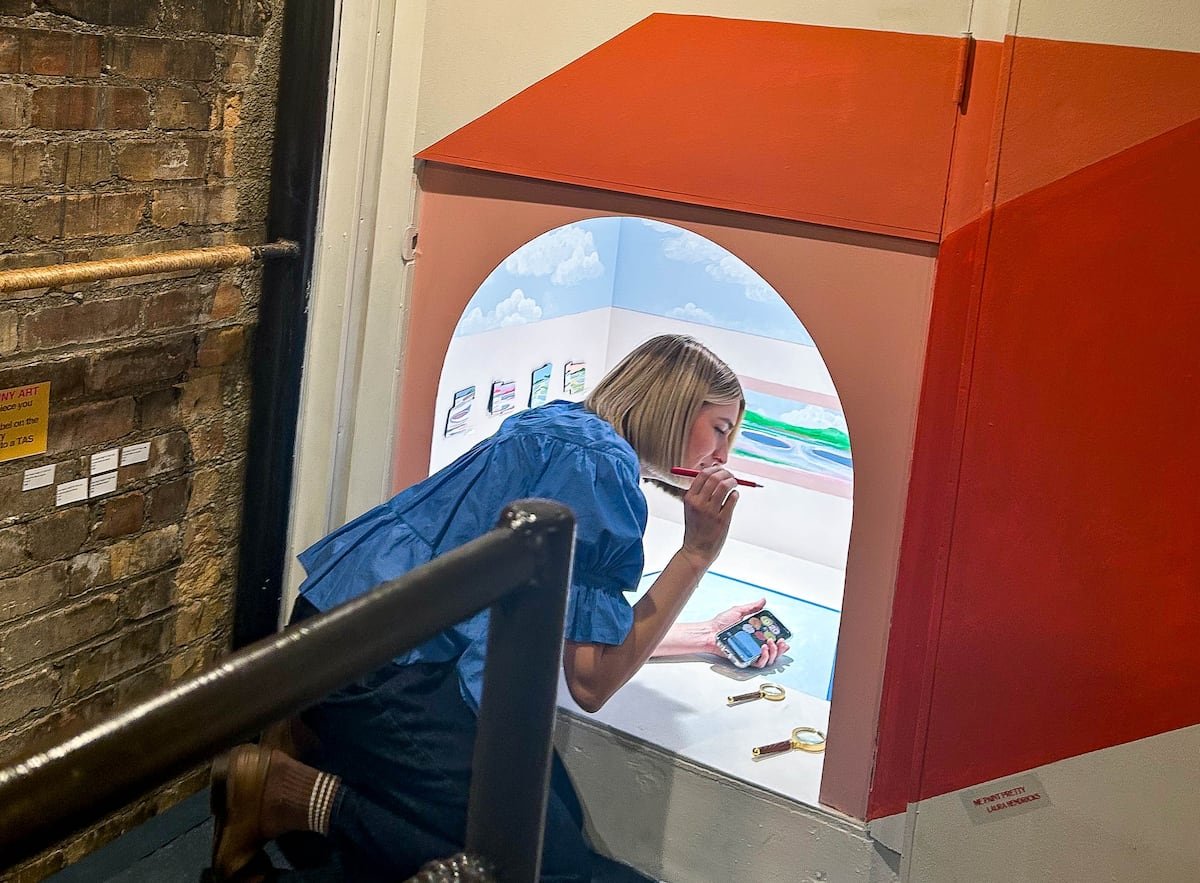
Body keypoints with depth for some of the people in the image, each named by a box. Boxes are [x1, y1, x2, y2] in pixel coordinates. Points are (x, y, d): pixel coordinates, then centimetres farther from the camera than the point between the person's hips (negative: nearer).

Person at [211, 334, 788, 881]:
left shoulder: (566, 430, 18)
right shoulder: (600, 463, -13)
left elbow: (583, 627, 27)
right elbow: (591, 682, -13)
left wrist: (705, 634, 31)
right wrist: (697, 552, -12)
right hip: (384, 661, -11)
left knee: (558, 811, 6)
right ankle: (296, 794, -10)